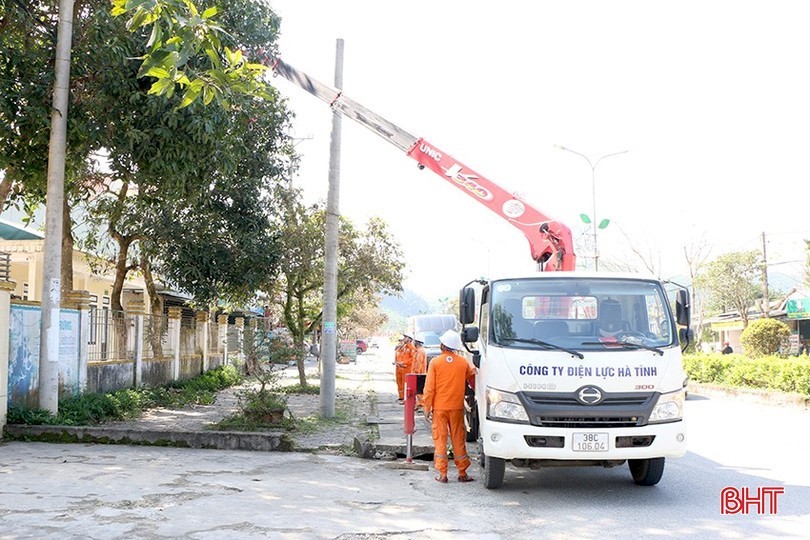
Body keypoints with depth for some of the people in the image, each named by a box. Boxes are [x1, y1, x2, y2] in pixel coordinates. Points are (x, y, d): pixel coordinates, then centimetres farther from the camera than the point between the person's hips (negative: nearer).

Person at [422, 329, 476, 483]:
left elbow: (429, 388, -6)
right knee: (459, 440, 9)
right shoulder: (463, 362, -2)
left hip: (439, 407, -1)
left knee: (440, 440, 5)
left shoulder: (435, 362, -7)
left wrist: (427, 408, 0)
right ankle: (462, 473, 13)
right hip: (457, 407, 2)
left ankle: (442, 474, 5)